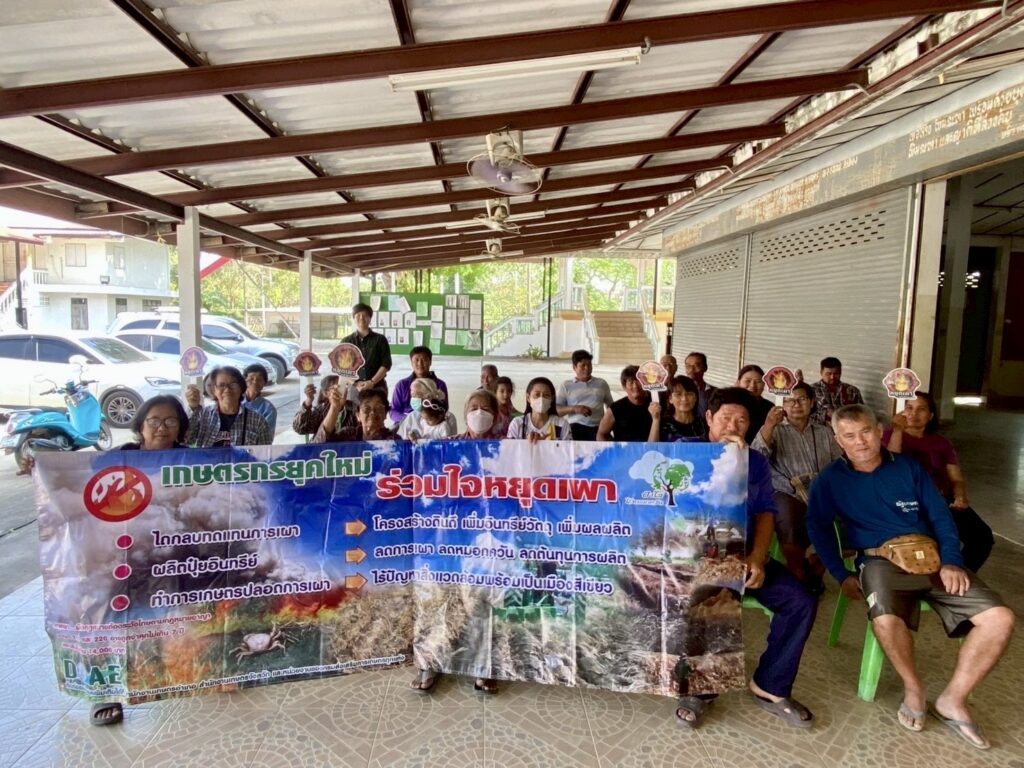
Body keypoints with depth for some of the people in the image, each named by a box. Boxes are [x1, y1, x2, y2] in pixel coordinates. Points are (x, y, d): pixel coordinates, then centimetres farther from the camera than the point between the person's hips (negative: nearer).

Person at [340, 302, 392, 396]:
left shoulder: (380, 339, 8)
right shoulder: (346, 342, 11)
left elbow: (386, 364, 2)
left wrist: (372, 382, -10)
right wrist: (355, 383, -9)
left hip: (377, 387, -1)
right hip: (353, 388, 1)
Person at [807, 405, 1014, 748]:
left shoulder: (908, 467, 11)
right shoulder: (831, 479, 4)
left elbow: (940, 516, 10)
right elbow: (818, 528, 0)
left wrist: (951, 562, -5)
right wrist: (841, 575, -8)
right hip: (881, 562, -3)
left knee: (1000, 618, -16)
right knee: (885, 619, -35)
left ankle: (952, 700, 0)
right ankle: (913, 689, -4)